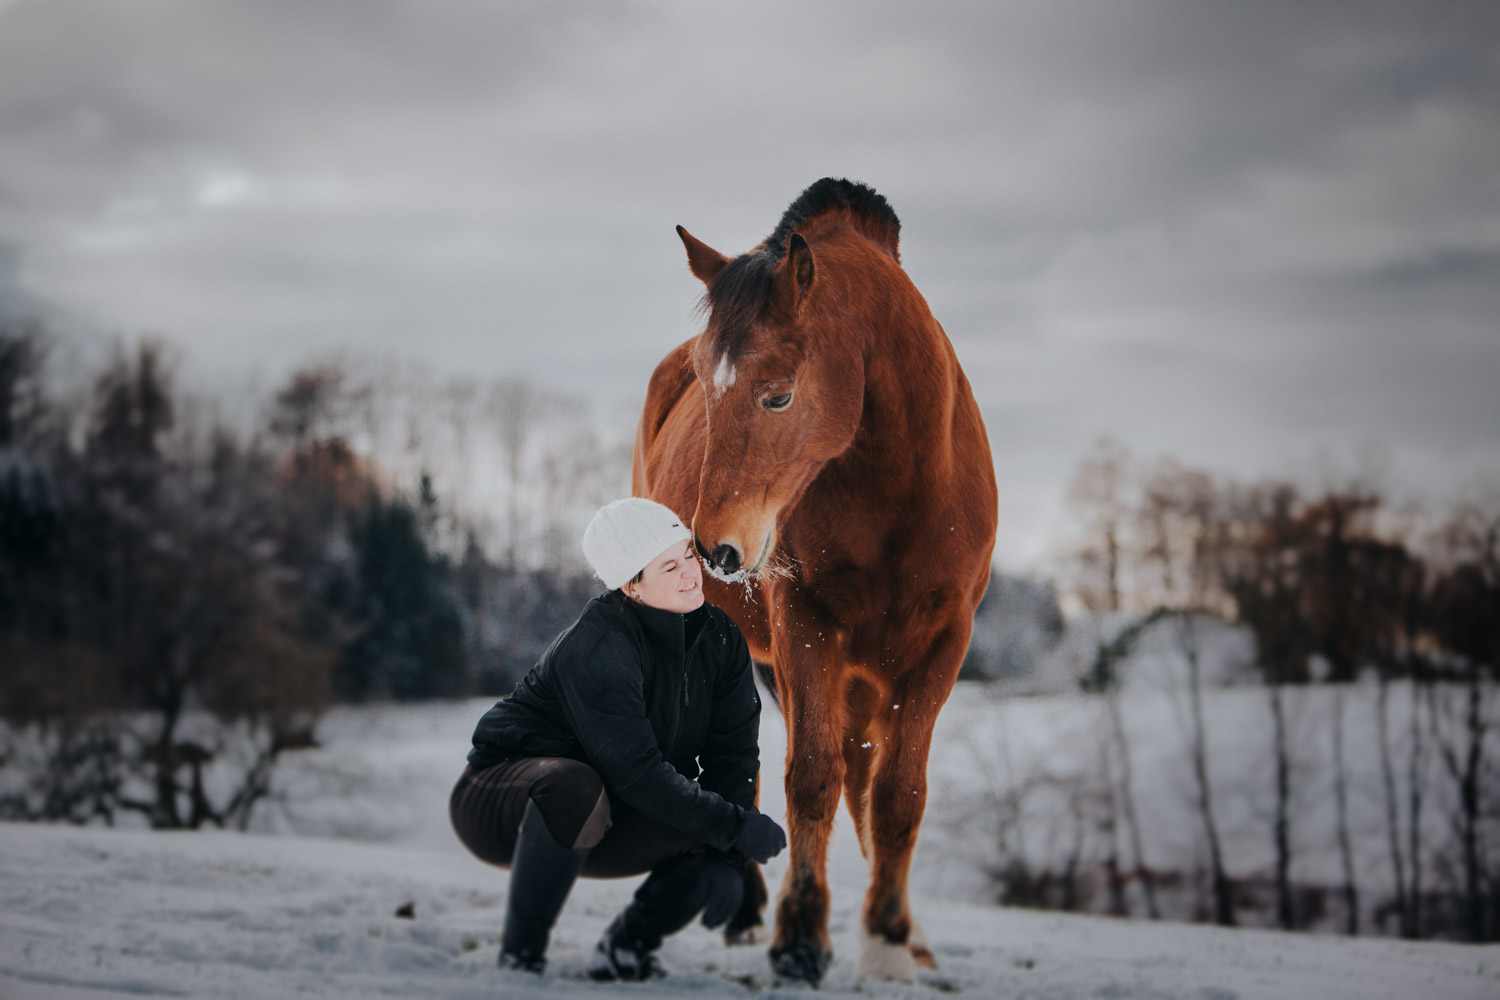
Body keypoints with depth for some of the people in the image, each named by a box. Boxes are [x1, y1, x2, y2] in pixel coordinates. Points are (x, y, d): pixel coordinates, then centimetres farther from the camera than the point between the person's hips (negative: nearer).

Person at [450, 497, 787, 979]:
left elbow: (733, 753, -6)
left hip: (609, 818, 7)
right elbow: (635, 772, -32)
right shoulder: (594, 649, -28)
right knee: (575, 786, -41)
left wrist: (728, 859, -19)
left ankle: (629, 942, 9)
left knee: (722, 843, -16)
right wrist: (734, 825, -29)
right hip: (502, 804, -6)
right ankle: (520, 953, -24)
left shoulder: (719, 637, -6)